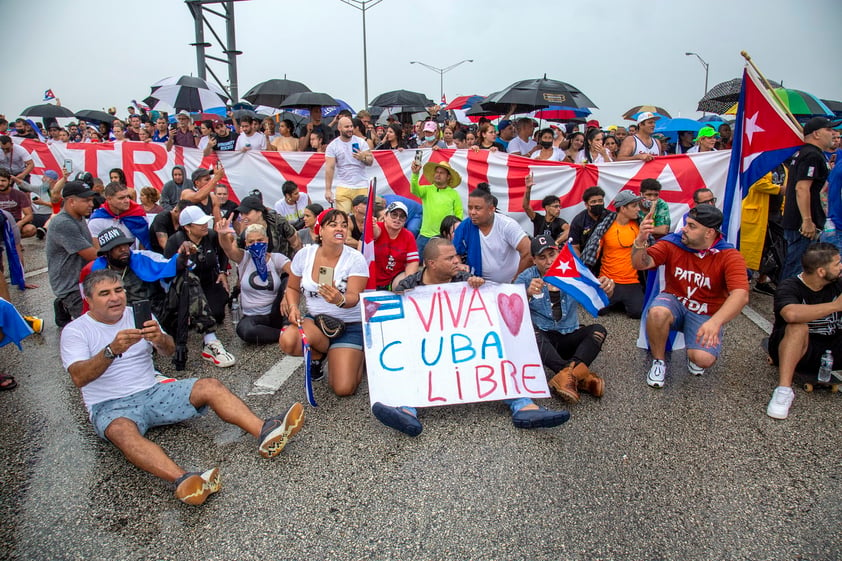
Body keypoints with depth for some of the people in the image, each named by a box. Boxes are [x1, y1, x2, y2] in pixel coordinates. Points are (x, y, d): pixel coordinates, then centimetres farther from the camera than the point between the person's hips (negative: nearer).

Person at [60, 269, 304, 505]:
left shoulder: (137, 315, 10)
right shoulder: (76, 331, -1)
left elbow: (169, 351, -2)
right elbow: (79, 378, -17)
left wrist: (160, 339, -27)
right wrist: (112, 350, -36)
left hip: (153, 393, 4)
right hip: (110, 406, -4)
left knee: (210, 386, -19)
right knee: (123, 431, -38)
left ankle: (266, 433, -36)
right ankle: (182, 480, -60)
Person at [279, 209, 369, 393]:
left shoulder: (355, 259, -14)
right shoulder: (304, 255, -4)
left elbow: (354, 298, -20)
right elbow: (293, 288, 10)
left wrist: (340, 300, -44)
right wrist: (293, 307, -10)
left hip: (349, 324, -3)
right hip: (314, 320, 3)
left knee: (343, 388, -16)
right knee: (288, 341, -32)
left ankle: (357, 356, 20)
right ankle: (318, 356, 5)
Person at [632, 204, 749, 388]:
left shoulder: (729, 256, -16)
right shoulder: (672, 243, -10)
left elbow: (741, 295, -29)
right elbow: (641, 264, -18)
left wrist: (716, 322, -46)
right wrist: (641, 241, -40)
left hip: (706, 315, -1)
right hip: (674, 302, 1)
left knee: (704, 359, -25)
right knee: (657, 312, -36)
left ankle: (693, 354, 17)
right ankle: (658, 362, -8)